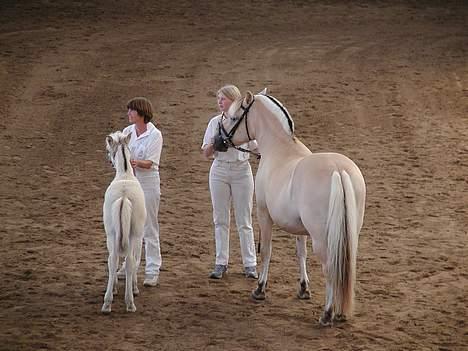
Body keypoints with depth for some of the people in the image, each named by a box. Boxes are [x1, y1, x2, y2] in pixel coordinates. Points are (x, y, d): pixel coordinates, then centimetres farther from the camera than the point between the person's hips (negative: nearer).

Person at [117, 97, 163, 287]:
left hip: (148, 184, -5)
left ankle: (152, 271, 3)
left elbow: (149, 163, -14)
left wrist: (135, 162, -33)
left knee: (149, 228, -1)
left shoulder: (155, 135, -9)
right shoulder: (127, 132, 6)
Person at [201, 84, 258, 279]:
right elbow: (206, 153, 5)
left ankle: (250, 264, 9)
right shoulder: (215, 122, 4)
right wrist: (214, 144, -14)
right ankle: (221, 263, 14)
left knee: (244, 220, 2)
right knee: (220, 219, 6)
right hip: (219, 171, 2)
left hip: (241, 170, -2)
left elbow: (256, 148, 3)